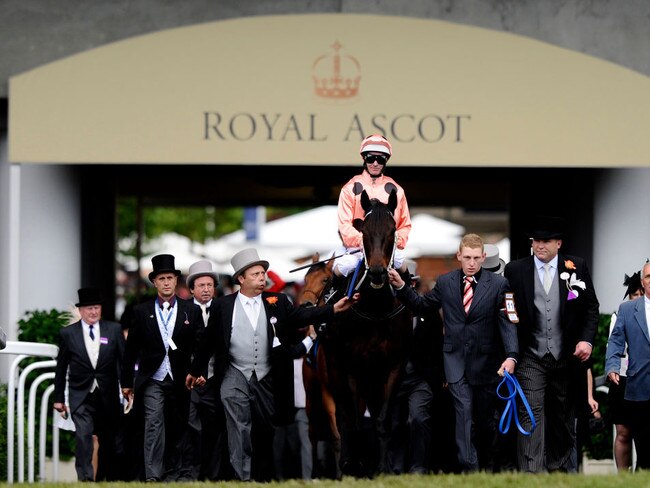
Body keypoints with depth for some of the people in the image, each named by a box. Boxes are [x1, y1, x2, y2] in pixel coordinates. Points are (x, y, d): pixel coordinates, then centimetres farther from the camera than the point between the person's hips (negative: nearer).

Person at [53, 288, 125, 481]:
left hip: (108, 396, 2)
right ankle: (85, 478, -20)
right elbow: (61, 368, 7)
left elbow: (125, 360, 5)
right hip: (81, 397, -2)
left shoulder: (114, 330, 4)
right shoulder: (68, 333, 2)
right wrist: (59, 398, 7)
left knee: (108, 440, 10)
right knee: (83, 435, -17)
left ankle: (106, 479, 24)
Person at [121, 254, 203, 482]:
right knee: (154, 422, -14)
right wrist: (127, 382, 7)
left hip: (180, 381, 1)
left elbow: (200, 347, 4)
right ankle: (153, 475, -19)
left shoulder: (191, 311, 5)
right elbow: (131, 349, 7)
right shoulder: (142, 311, 5)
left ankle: (175, 473, 16)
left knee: (178, 427, 6)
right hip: (152, 380, -1)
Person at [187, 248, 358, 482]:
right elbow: (209, 342, 9)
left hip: (266, 377, 2)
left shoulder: (277, 302, 5)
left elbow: (300, 316, -8)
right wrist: (195, 371, 15)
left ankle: (264, 477, 19)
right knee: (239, 427, -10)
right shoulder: (223, 306, 2)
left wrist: (334, 309, -22)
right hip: (235, 376, -2)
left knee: (267, 429, 8)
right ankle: (242, 477, -11)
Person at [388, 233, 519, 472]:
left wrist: (511, 356, -22)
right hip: (456, 359, 0)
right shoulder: (445, 283, 4)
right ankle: (469, 468, -18)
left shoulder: (498, 284, -4)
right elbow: (422, 305, 17)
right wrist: (401, 287, 2)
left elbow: (507, 322, -9)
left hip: (485, 360, 0)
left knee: (485, 417, 11)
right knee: (464, 411, -13)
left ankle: (486, 465, 29)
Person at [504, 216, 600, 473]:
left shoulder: (577, 267, 3)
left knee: (563, 418, 11)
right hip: (531, 357, -1)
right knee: (531, 414, -12)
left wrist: (587, 339, -8)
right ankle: (530, 473, -17)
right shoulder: (515, 269, 2)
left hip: (567, 356, 2)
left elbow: (591, 307, 6)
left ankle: (559, 468, 23)